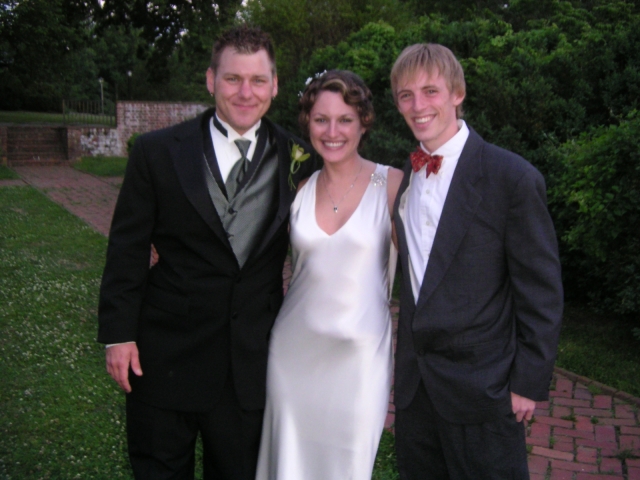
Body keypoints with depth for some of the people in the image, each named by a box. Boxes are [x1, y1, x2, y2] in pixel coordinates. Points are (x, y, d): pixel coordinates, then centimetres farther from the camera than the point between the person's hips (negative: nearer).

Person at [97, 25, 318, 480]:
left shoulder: (298, 158, -1)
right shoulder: (158, 152, -5)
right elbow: (127, 248, -3)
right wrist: (118, 333, -6)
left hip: (252, 358, 1)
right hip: (166, 353, -1)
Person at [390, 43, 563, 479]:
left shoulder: (514, 178, -14)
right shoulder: (406, 176, 7)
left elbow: (542, 293, -11)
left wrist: (530, 383, -11)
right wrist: (408, 359, 11)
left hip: (482, 388, -6)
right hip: (414, 384, 6)